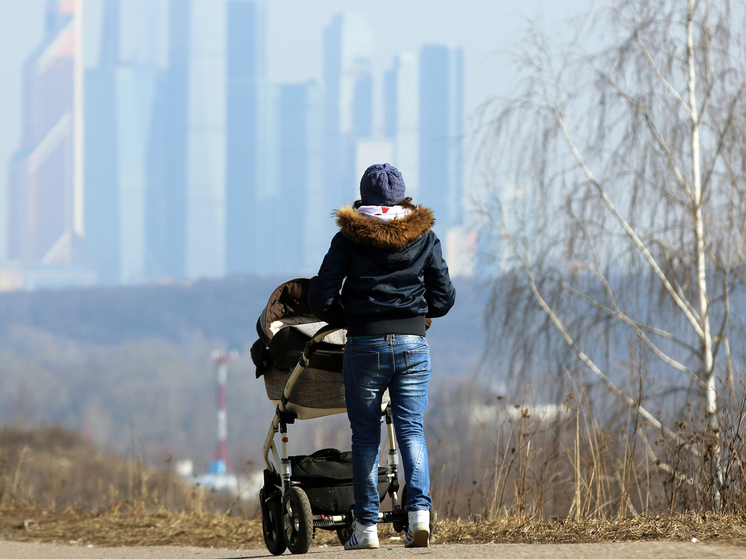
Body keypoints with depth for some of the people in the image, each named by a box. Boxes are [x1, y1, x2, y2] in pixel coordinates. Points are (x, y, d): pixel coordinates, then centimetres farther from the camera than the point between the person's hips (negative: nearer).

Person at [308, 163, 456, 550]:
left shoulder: (349, 238, 0)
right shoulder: (424, 236, 5)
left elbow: (321, 297, -4)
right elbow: (443, 298, 7)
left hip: (365, 345, -1)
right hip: (413, 344, 1)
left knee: (365, 436, 7)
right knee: (411, 429, 4)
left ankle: (366, 526, 10)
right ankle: (419, 510, -17)